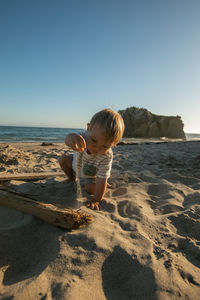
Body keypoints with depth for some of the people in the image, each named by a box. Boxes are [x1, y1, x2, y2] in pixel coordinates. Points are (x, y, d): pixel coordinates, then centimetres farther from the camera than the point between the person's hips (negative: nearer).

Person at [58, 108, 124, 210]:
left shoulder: (106, 157, -42)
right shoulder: (83, 138, -41)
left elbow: (102, 179, -36)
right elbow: (68, 139, -63)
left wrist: (96, 200, -36)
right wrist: (72, 137, -88)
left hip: (92, 174, -2)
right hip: (76, 165, 2)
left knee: (90, 189, -19)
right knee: (63, 159, -13)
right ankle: (72, 178, 15)